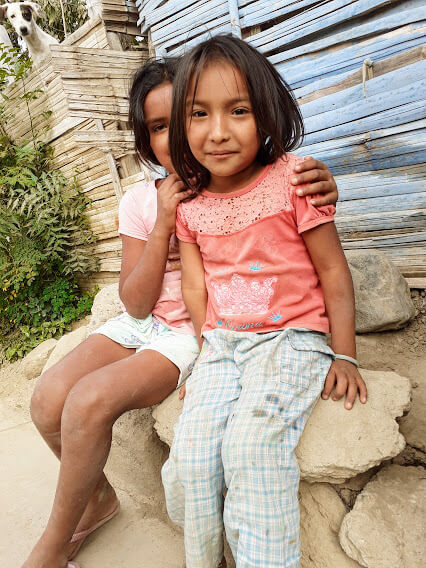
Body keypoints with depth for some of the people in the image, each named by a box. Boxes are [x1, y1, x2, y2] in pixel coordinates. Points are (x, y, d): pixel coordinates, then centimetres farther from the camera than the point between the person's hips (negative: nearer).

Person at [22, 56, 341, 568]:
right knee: (48, 400, -15)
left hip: (195, 332, -4)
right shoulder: (141, 201, 1)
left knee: (90, 400, -24)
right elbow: (135, 303, -4)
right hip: (143, 324, 4)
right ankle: (97, 497, 17)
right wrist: (164, 223, -16)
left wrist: (324, 194, -28)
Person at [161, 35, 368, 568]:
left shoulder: (292, 178, -8)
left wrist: (344, 356, -6)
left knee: (251, 443, -25)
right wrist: (209, 349, -3)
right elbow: (194, 287, 7)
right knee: (191, 453, -12)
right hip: (222, 344, 4)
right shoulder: (190, 203, 5)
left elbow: (333, 270, -5)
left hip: (293, 337, -3)